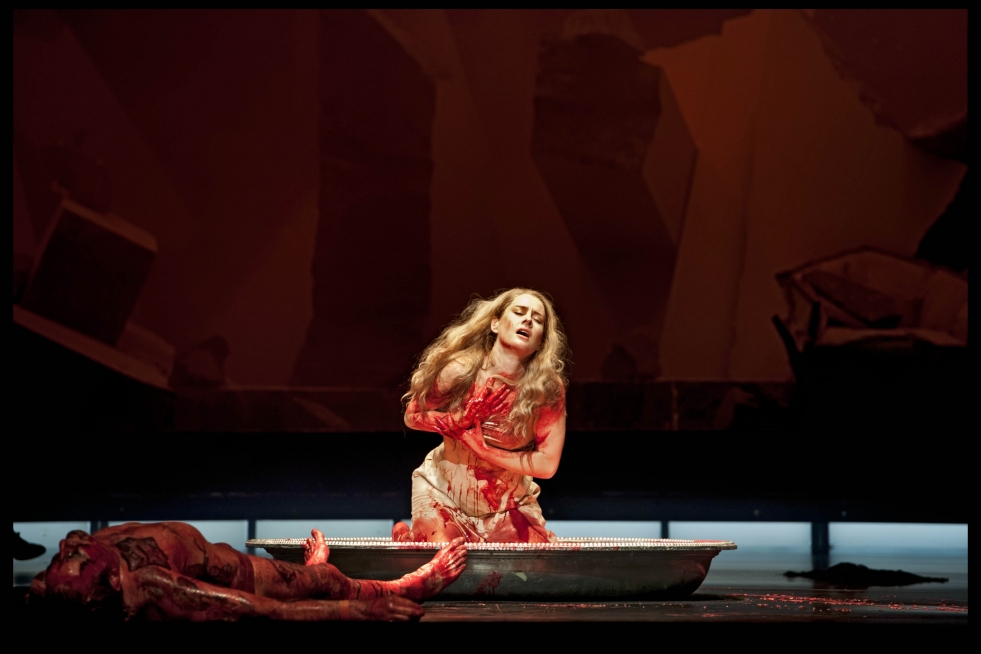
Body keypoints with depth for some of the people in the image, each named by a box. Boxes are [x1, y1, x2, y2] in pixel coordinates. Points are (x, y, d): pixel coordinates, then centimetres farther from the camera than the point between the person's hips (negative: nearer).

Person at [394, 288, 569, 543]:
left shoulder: (548, 388, -18)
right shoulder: (459, 370, -18)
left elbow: (547, 464, -17)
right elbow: (412, 417, -5)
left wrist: (480, 446, -22)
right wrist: (459, 420, -23)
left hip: (509, 505, 2)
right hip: (443, 493, -2)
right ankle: (404, 536, 15)